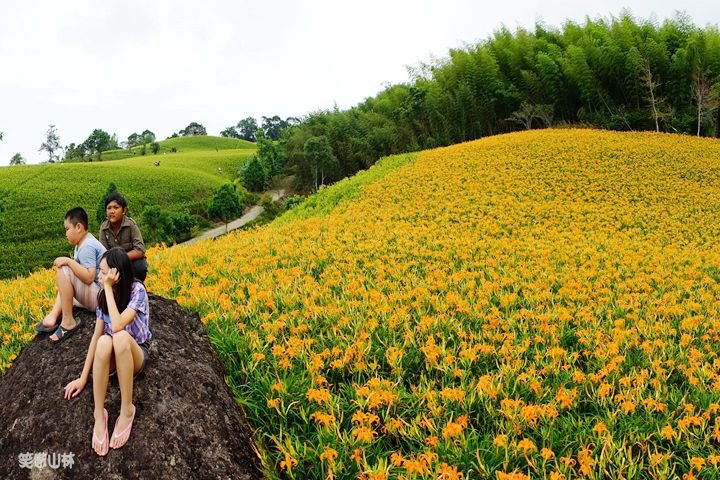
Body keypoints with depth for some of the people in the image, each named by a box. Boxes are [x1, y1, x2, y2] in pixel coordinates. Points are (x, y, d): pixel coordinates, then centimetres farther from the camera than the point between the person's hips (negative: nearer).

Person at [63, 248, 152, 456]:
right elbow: (96, 335, -1)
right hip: (111, 357, 4)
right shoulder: (103, 295, -2)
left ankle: (127, 410, -28)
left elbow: (118, 326, -30)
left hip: (136, 352, -4)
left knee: (121, 337, -39)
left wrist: (109, 287, -27)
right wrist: (83, 377, -3)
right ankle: (99, 414, -28)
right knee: (105, 341, -34)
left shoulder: (137, 290, -18)